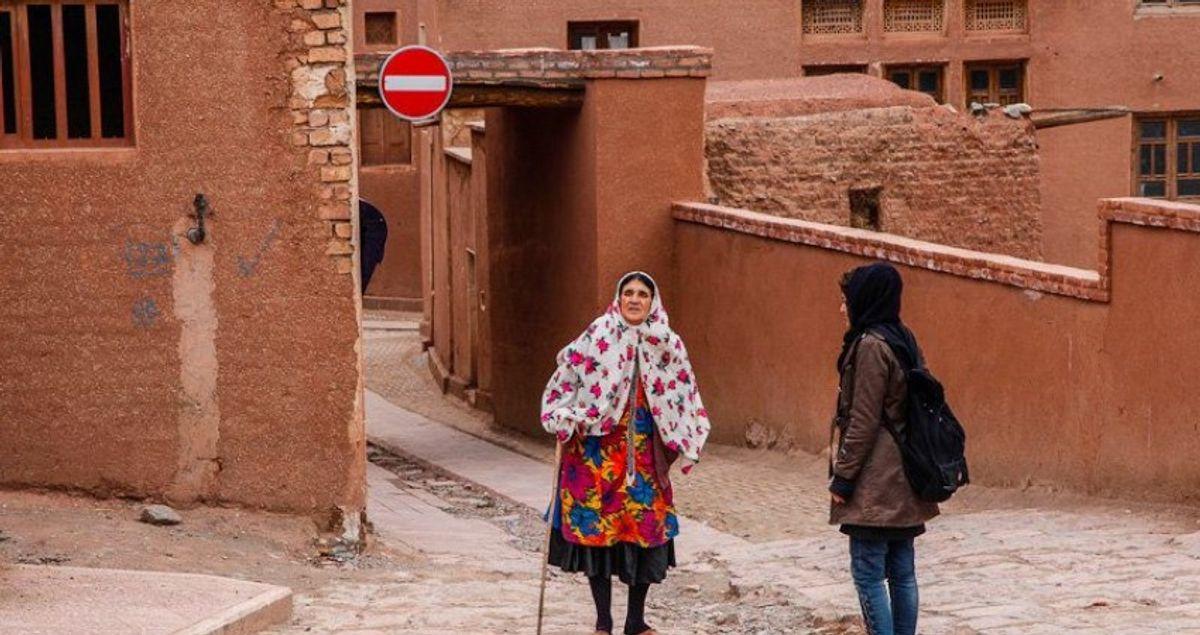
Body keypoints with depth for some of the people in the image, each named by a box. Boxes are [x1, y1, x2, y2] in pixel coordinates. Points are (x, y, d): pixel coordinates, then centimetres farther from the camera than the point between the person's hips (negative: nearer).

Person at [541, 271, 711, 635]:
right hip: (599, 451, -3)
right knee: (597, 527, -1)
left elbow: (685, 394, 11)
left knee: (646, 529, 4)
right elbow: (564, 379, -1)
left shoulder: (667, 344, 4)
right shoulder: (597, 338, -4)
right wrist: (564, 423, -10)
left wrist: (683, 444, 7)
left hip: (645, 452, 3)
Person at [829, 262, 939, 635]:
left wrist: (843, 476, -11)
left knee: (867, 573, -6)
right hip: (904, 479, 9)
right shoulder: (904, 340, 12)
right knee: (902, 572, 10)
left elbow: (863, 421, -17)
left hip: (875, 483, -9)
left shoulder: (871, 345, -15)